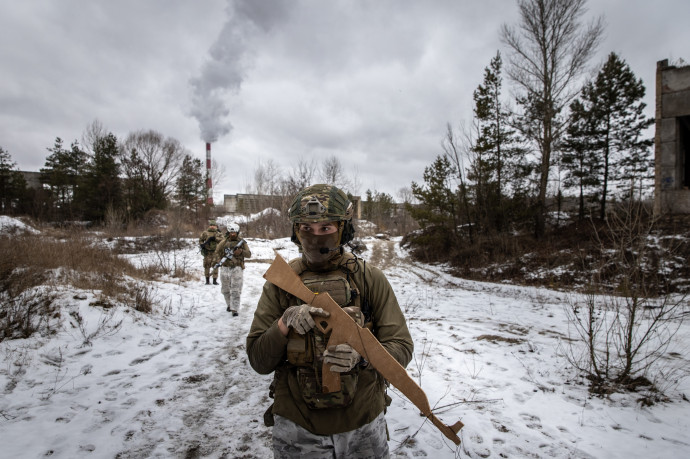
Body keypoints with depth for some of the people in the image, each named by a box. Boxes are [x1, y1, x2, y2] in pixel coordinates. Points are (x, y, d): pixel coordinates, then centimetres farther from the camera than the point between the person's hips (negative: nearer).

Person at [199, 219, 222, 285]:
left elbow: (222, 239, -10)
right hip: (207, 252, 1)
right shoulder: (205, 232, 8)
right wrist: (202, 245, -4)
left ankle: (215, 280, 5)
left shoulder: (218, 233, 5)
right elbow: (201, 239, 13)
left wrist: (214, 238, -19)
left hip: (215, 252, -1)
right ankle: (207, 280, 13)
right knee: (207, 265, 3)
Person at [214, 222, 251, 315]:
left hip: (237, 268, -3)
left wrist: (241, 251, -17)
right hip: (225, 268, 3)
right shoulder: (224, 242, 6)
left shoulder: (242, 242, 3)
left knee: (235, 290, -9)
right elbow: (217, 252, 13)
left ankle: (235, 309, -9)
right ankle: (230, 304, 34)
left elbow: (249, 254, 1)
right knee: (225, 289, 13)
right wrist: (220, 261, -4)